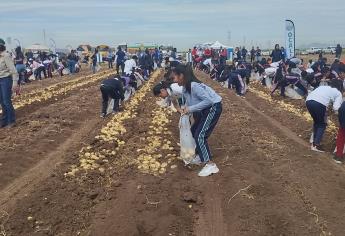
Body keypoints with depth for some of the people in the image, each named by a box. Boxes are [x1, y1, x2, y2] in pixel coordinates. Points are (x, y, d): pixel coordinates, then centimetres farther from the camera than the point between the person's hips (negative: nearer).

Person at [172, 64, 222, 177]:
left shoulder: (194, 86, -28)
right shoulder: (185, 88, 1)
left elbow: (208, 100, -31)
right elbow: (190, 100, 13)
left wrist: (190, 109, -28)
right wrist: (185, 108, -8)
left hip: (213, 107, -10)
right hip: (204, 109, 10)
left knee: (200, 135, -16)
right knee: (194, 132, 16)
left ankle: (211, 165, -11)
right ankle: (200, 156, 32)